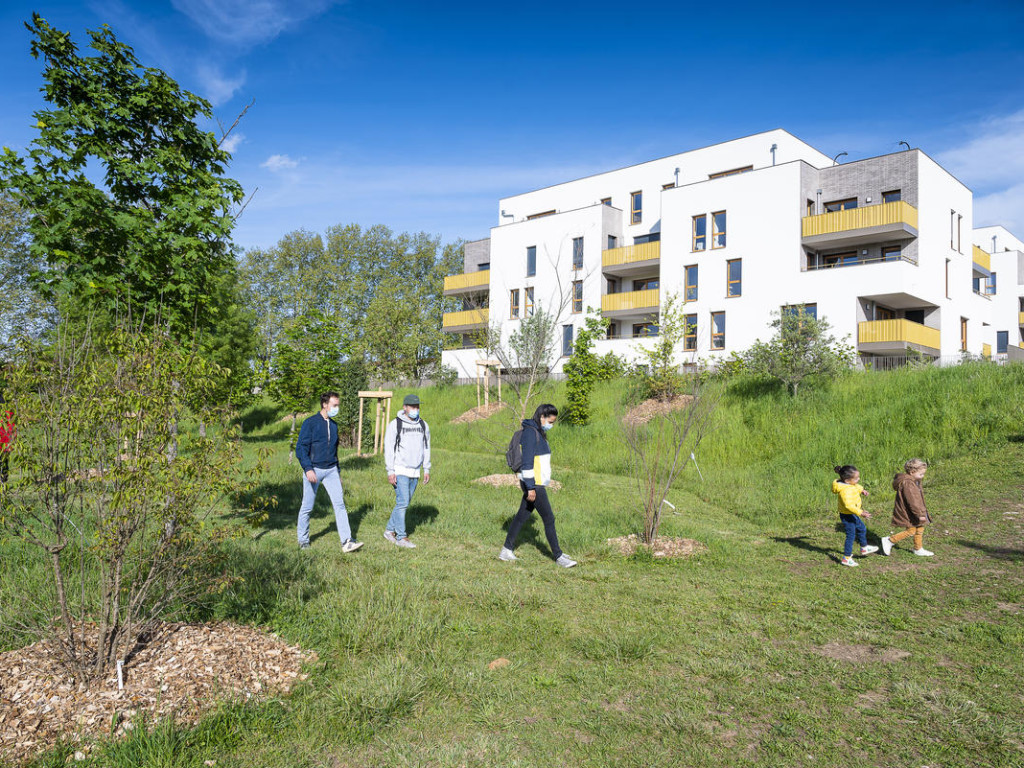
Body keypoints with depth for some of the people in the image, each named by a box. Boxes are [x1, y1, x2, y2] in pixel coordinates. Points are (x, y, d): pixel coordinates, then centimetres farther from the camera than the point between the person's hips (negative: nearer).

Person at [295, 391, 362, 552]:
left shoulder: (334, 425, 13)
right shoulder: (310, 423, -6)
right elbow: (301, 448, -10)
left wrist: (337, 471, 22)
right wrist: (308, 469, -20)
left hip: (331, 471, 5)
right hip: (313, 470, -5)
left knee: (340, 503, -6)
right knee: (307, 507, 6)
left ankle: (347, 541, -8)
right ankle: (303, 540, 23)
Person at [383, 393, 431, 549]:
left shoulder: (423, 425, 10)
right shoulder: (395, 425, -6)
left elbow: (426, 448, 17)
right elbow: (388, 449, -7)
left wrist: (426, 469, 12)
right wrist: (390, 471, -12)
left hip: (415, 472, 6)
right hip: (400, 471, -5)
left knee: (405, 503, 9)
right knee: (402, 502, -10)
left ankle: (390, 530, 24)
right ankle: (401, 537, -3)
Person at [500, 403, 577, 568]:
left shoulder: (539, 433, 14)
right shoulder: (530, 432, -16)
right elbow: (527, 462, -20)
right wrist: (531, 487, -21)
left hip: (537, 483, 9)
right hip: (533, 485, -9)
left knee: (522, 516, 13)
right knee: (549, 519, -2)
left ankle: (506, 551, 21)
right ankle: (558, 556, 8)